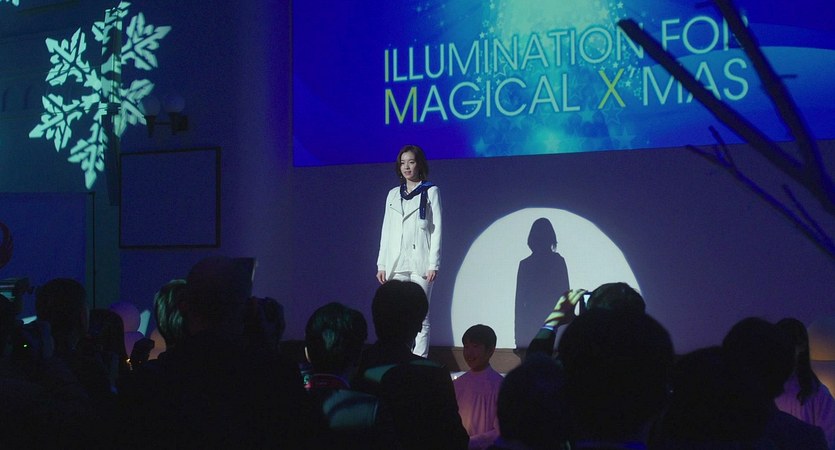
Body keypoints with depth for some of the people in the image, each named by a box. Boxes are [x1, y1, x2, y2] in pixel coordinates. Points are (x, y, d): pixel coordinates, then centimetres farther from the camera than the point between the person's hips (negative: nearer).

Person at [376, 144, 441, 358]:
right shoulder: (393, 194, 16)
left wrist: (433, 264, -8)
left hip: (420, 262, -3)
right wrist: (381, 264, 7)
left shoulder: (430, 192, 6)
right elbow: (386, 230, 15)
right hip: (396, 263, 3)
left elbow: (436, 229, 0)